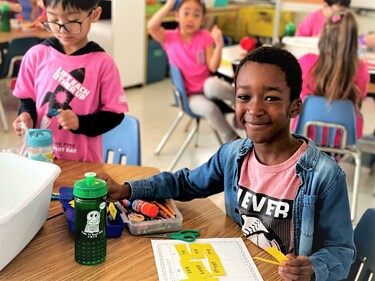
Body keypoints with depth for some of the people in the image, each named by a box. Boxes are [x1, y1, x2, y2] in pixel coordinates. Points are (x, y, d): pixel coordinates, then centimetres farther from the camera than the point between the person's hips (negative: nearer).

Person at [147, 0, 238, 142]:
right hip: (190, 94, 0)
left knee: (212, 84, -39)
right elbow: (151, 27, -25)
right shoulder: (169, 37, -4)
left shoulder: (205, 36, -2)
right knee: (209, 108, -35)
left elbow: (213, 67, -9)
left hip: (207, 87, 1)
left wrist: (219, 45, -24)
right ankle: (234, 140, -14)